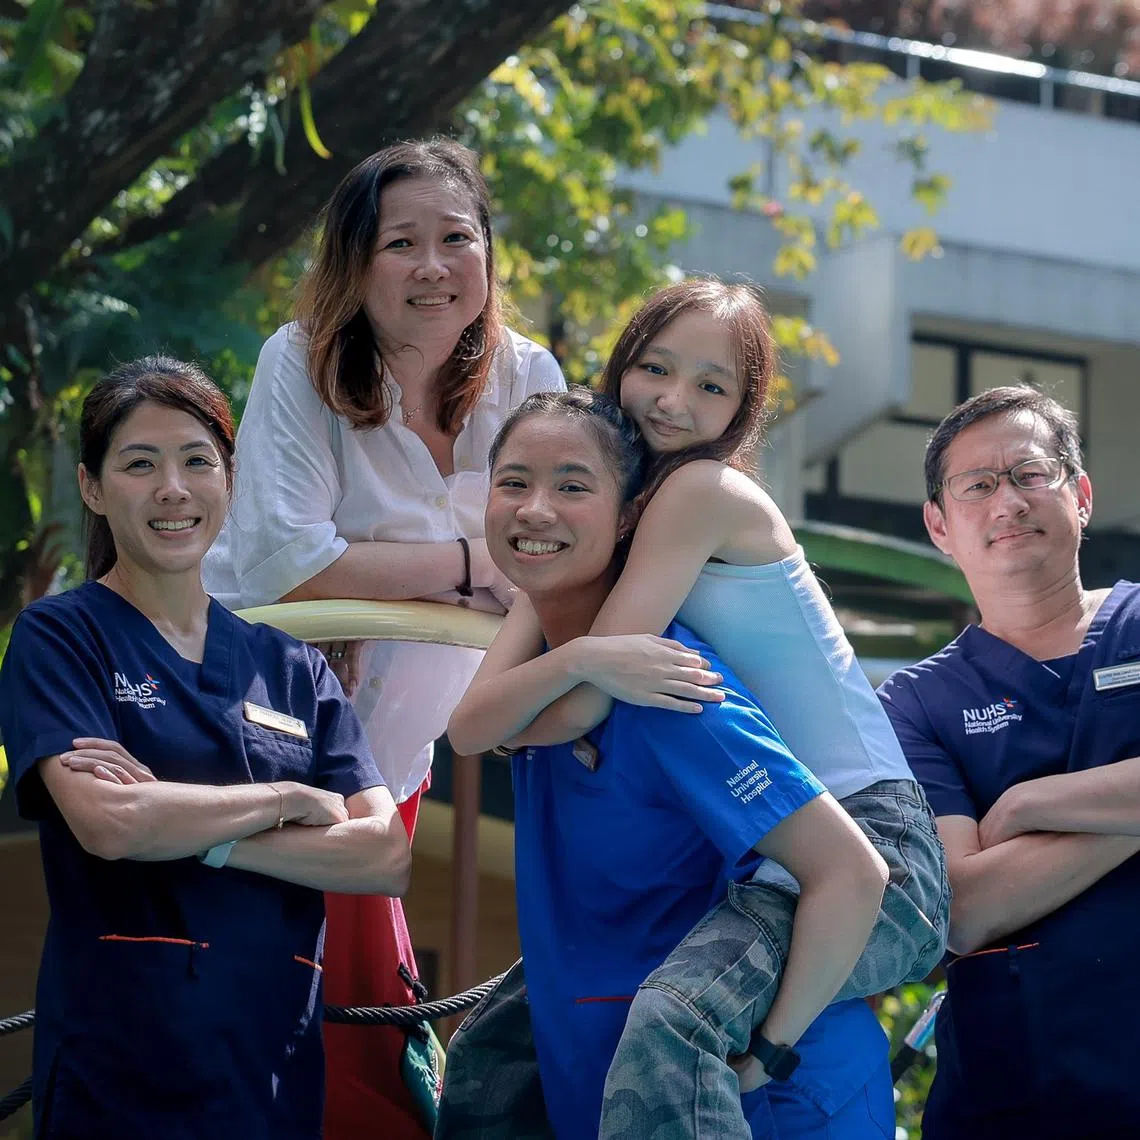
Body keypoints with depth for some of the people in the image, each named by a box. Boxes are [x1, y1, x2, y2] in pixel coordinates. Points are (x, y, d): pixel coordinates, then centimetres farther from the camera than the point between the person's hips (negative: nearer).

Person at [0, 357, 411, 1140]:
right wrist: (294, 801, -6)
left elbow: (388, 859, 0)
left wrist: (201, 836, -12)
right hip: (120, 1073, -4)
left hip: (276, 1067, 4)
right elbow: (107, 823, -17)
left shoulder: (291, 668, 12)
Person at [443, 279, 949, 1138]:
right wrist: (579, 659, -21)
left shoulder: (708, 491, -12)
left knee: (670, 1022, -35)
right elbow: (469, 725, -5)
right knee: (494, 1043, 12)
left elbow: (576, 715, -14)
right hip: (752, 869, 9)